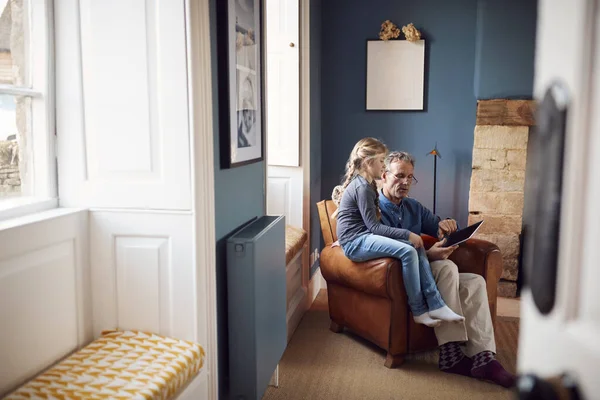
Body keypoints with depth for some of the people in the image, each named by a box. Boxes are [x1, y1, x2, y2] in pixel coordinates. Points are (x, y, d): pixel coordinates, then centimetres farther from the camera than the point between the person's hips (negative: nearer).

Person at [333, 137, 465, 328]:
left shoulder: (366, 184, 17)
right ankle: (419, 311, -13)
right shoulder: (362, 187, -14)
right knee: (408, 251, -26)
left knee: (417, 246, -5)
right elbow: (374, 226, -17)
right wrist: (407, 234, -17)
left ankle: (435, 305, -10)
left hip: (364, 238, 10)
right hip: (355, 243, -10)